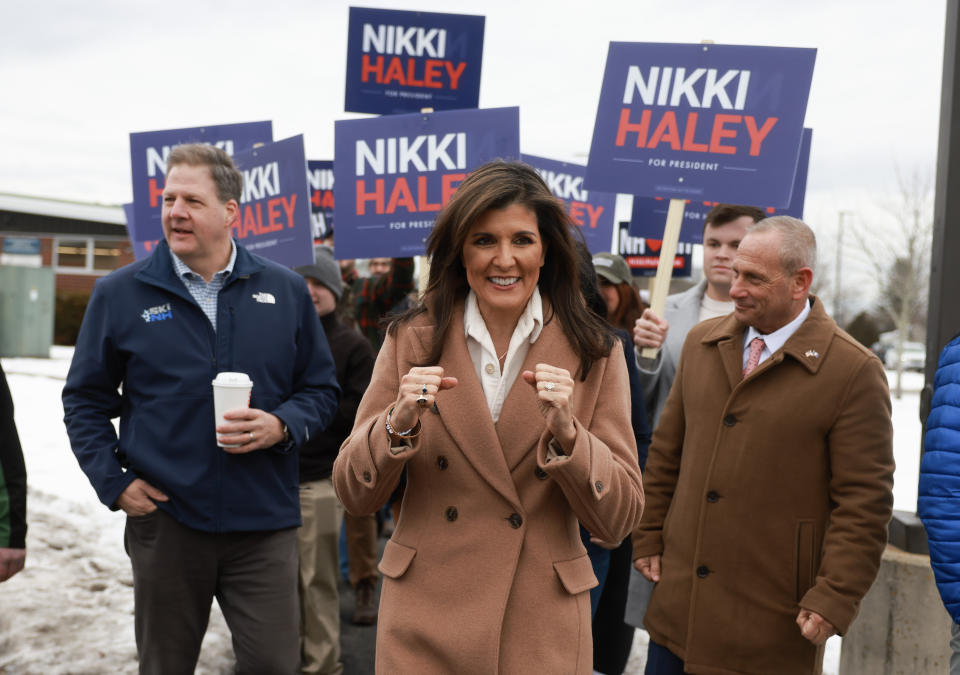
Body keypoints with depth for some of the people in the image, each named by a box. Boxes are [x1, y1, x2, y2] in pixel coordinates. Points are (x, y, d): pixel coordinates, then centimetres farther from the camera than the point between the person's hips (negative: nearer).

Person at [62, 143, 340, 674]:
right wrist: (113, 481, -3)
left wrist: (282, 426, -11)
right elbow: (84, 399, 8)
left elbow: (321, 389, 9)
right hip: (163, 519, 0)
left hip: (263, 522, 0)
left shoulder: (285, 291, 3)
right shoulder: (119, 293, 1)